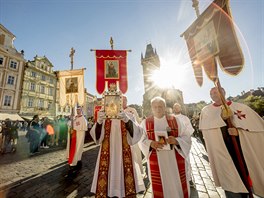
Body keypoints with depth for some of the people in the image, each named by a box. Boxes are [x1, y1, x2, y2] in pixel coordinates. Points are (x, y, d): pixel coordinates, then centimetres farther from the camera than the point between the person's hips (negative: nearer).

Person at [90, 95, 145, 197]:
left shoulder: (128, 116, -2)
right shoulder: (104, 116, 0)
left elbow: (136, 133, -16)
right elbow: (97, 136, -9)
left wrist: (127, 120, -36)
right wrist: (99, 122, -30)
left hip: (124, 154, 0)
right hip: (107, 154, 1)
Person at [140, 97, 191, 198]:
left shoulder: (175, 120, 0)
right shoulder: (145, 123, -1)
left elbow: (186, 137, -1)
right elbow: (141, 140, -2)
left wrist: (176, 141, -20)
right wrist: (151, 143, -21)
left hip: (175, 160, 1)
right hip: (156, 161, 0)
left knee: (177, 183, 11)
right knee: (159, 185, 10)